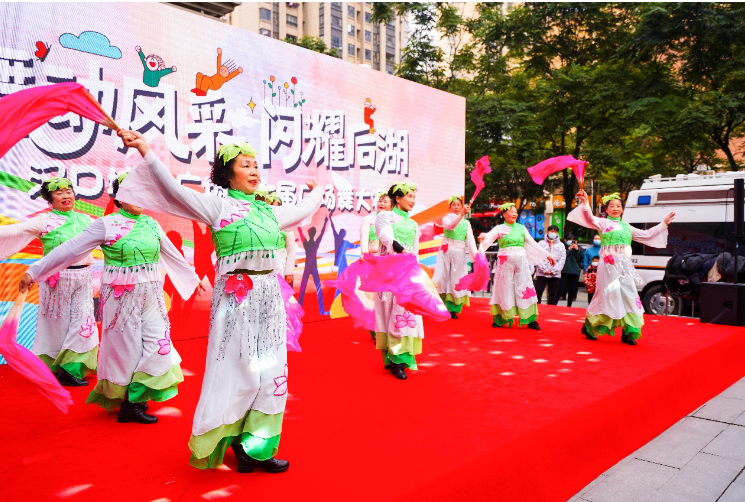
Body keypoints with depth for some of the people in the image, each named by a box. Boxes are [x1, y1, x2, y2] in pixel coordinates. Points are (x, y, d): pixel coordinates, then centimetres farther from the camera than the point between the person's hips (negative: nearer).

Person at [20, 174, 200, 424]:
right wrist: (34, 272, -5)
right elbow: (69, 250, -5)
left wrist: (193, 279, 27)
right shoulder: (106, 224, -6)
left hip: (150, 295, 5)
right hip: (120, 296, -5)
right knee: (126, 348, 3)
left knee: (157, 343, 2)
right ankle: (127, 405, 19)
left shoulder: (152, 224, 8)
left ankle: (134, 398, 22)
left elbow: (172, 254, 19)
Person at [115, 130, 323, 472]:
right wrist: (144, 150, -23)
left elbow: (301, 212, 33)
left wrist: (316, 192, 50)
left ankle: (256, 445, 20)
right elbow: (174, 190, -14)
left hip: (270, 297, 6)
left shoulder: (269, 211, 15)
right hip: (236, 296, -6)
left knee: (268, 371, 8)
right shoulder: (218, 206, -2)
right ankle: (230, 442, 19)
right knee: (236, 370, 1)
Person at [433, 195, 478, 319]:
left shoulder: (466, 223, 12)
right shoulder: (446, 219, 7)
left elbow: (470, 240, 0)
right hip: (446, 252, -2)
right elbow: (450, 225, -18)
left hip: (459, 254, 2)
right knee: (443, 278, -6)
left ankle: (452, 309, 9)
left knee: (457, 281, 2)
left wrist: (475, 255, -15)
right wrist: (461, 215, -34)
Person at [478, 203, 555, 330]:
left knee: (524, 288, 1)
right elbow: (487, 239, -11)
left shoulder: (521, 228, 12)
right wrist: (483, 237, -35)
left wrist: (547, 255, 17)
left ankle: (530, 320, 5)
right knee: (505, 288, 1)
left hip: (521, 261, 3)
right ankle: (500, 319, 11)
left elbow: (533, 244, 17)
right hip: (505, 261, -2)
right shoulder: (499, 229, 3)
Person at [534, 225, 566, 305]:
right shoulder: (541, 243, 8)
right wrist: (544, 270, -10)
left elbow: (562, 259, 6)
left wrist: (554, 271, -7)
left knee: (553, 294, 5)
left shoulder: (561, 245, 14)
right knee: (538, 292, -9)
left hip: (555, 274, 2)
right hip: (541, 273, -2)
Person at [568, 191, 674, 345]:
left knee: (628, 295, 0)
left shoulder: (626, 227, 20)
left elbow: (647, 235, 30)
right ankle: (588, 326, 8)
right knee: (608, 294, -7)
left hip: (625, 265, 6)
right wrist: (585, 203, -33)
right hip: (609, 264, -5)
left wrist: (664, 224, 32)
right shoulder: (603, 223, 4)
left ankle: (628, 333, 6)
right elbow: (590, 219, -17)